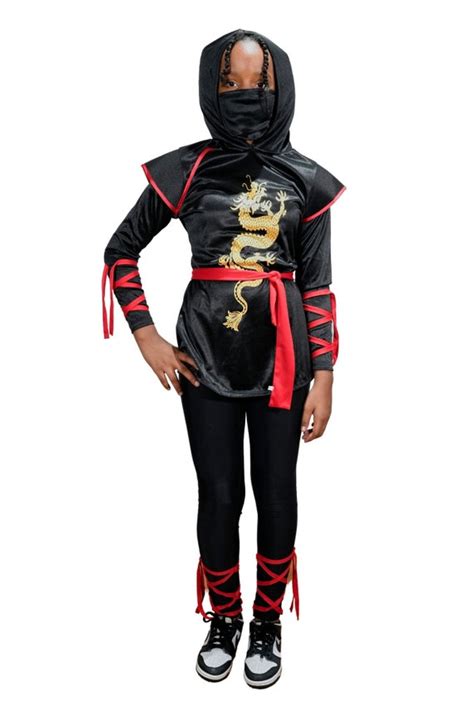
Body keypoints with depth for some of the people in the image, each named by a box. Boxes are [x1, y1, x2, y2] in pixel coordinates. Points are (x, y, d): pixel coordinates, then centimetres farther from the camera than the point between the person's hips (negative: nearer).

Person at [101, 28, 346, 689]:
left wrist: (324, 374, -3)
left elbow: (318, 285, 2)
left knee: (276, 492, 7)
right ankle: (223, 620, 31)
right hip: (206, 355, 0)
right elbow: (120, 251, 8)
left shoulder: (305, 180, 3)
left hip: (282, 355, 1)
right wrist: (147, 338, -1)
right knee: (219, 493, 6)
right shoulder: (185, 171, 1)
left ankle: (267, 623, 30)